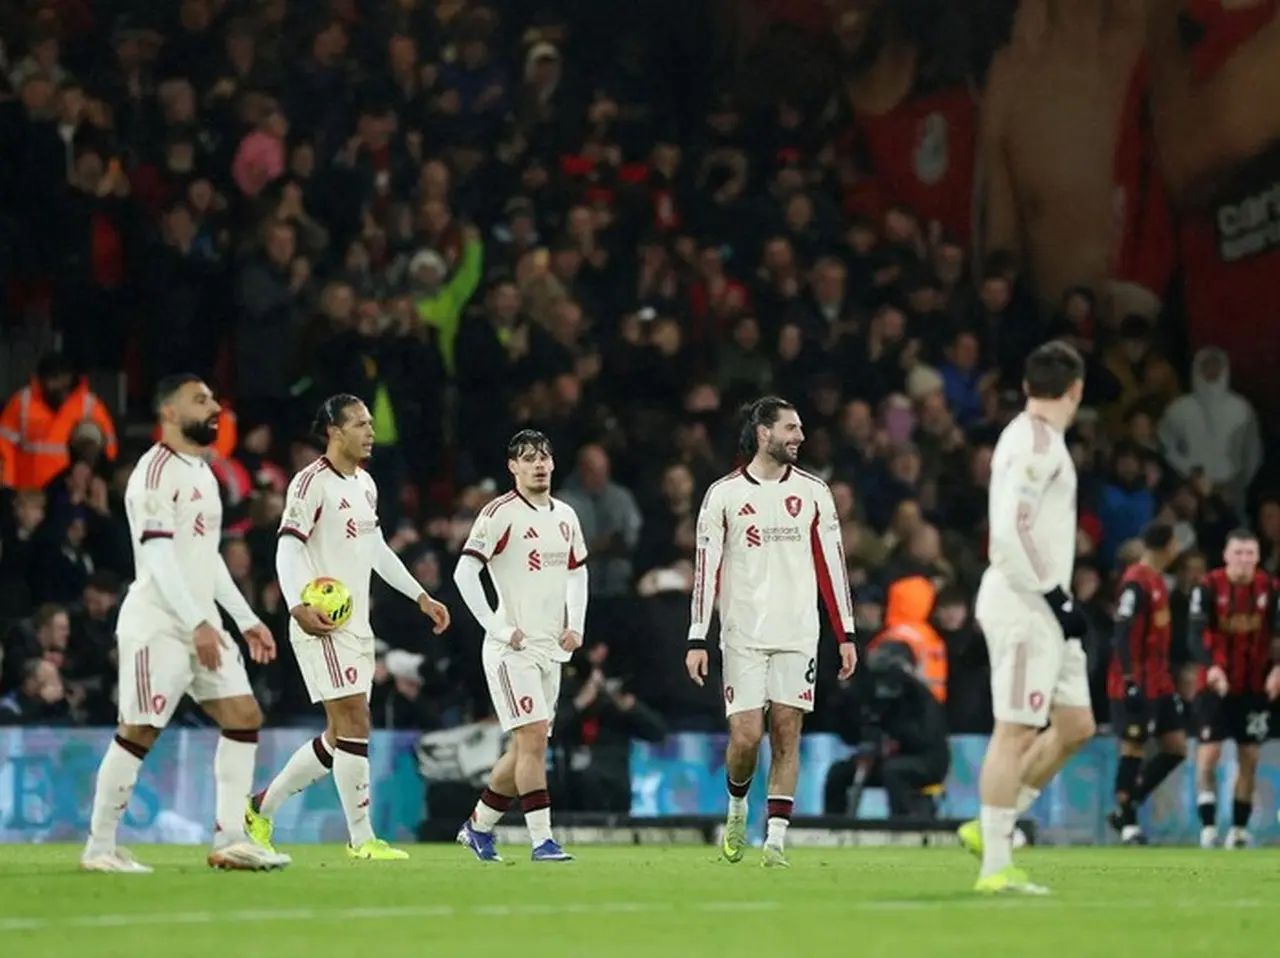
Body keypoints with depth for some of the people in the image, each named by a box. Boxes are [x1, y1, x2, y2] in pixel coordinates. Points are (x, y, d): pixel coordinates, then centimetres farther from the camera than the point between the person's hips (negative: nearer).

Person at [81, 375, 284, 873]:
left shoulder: (202, 472, 17)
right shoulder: (156, 472, -13)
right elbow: (158, 555, -20)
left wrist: (246, 619, 19)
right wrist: (197, 624, -26)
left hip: (201, 621, 9)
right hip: (157, 623, -9)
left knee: (244, 716, 3)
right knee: (139, 732, -8)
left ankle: (230, 839, 4)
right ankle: (100, 848, 0)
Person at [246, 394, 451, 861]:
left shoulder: (365, 484, 15)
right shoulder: (311, 483, -11)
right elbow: (288, 548, -16)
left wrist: (420, 597, 24)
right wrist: (298, 607, -30)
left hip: (357, 626, 9)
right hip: (323, 626, -9)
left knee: (339, 737, 11)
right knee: (355, 722, -13)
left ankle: (261, 807, 24)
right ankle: (361, 839, -8)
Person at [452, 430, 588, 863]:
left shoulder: (565, 516, 11)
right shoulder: (500, 514, -10)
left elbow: (578, 572, 24)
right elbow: (464, 572, -14)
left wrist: (575, 625, 10)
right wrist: (498, 628, -16)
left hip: (551, 648, 7)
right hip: (512, 648, -7)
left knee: (526, 748, 10)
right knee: (533, 738, -15)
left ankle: (478, 826, 26)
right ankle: (542, 840, -14)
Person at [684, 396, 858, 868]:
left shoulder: (812, 491, 7)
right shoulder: (724, 493, 0)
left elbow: (832, 564, 8)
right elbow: (706, 568, 0)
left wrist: (846, 634, 4)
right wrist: (697, 639, -5)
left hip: (797, 634, 2)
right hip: (743, 635, -2)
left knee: (787, 734, -3)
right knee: (746, 736, -8)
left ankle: (775, 838, 1)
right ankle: (737, 806, 22)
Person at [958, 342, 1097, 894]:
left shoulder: (1027, 437, 17)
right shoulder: (1040, 442, -14)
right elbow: (1012, 529, -23)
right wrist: (1056, 597, -20)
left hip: (1038, 605, 10)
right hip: (1025, 604, -10)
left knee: (1075, 726, 12)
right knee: (1016, 732, -8)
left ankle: (991, 828, 16)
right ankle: (995, 866, -7)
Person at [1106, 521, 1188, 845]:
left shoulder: (1157, 580, 14)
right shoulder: (1136, 583, -16)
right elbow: (1122, 634, -20)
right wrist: (1129, 680, -24)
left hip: (1159, 682, 9)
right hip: (1136, 683, -9)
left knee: (1176, 747, 8)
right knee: (1133, 747, -2)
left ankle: (1125, 810, 14)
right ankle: (1127, 820, 9)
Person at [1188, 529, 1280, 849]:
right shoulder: (1209, 587, -11)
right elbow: (1195, 634, -18)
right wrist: (1211, 666, -36)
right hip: (1217, 683, -3)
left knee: (1249, 758, 5)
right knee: (1208, 752, -10)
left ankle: (1239, 827, 14)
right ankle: (1208, 823, -5)